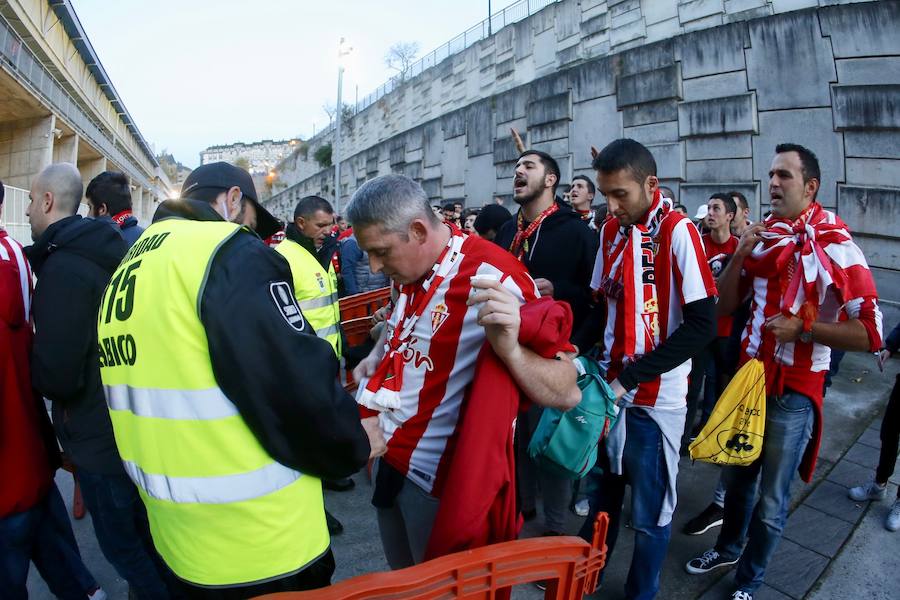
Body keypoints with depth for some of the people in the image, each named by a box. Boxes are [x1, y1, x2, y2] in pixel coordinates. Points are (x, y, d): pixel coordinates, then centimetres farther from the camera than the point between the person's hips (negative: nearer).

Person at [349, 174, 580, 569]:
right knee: (402, 581, 25)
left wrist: (509, 348, -42)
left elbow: (567, 394, -24)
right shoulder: (408, 269, 0)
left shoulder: (494, 280, -24)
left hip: (437, 477, -7)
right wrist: (376, 358, 7)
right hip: (386, 458, 7)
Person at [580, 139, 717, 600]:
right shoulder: (611, 230, 6)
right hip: (610, 388, 6)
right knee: (604, 489, 21)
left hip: (655, 398, -5)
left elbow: (702, 324, -17)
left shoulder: (678, 232, -13)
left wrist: (629, 377, -18)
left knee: (649, 513, 9)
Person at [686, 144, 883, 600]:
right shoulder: (760, 238, 1)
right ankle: (727, 548, 46)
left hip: (795, 392, -4)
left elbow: (872, 334, -14)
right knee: (735, 475, 22)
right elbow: (723, 306, 4)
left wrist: (803, 328, -22)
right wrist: (738, 257, -9)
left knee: (771, 501, 10)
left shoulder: (838, 249, -14)